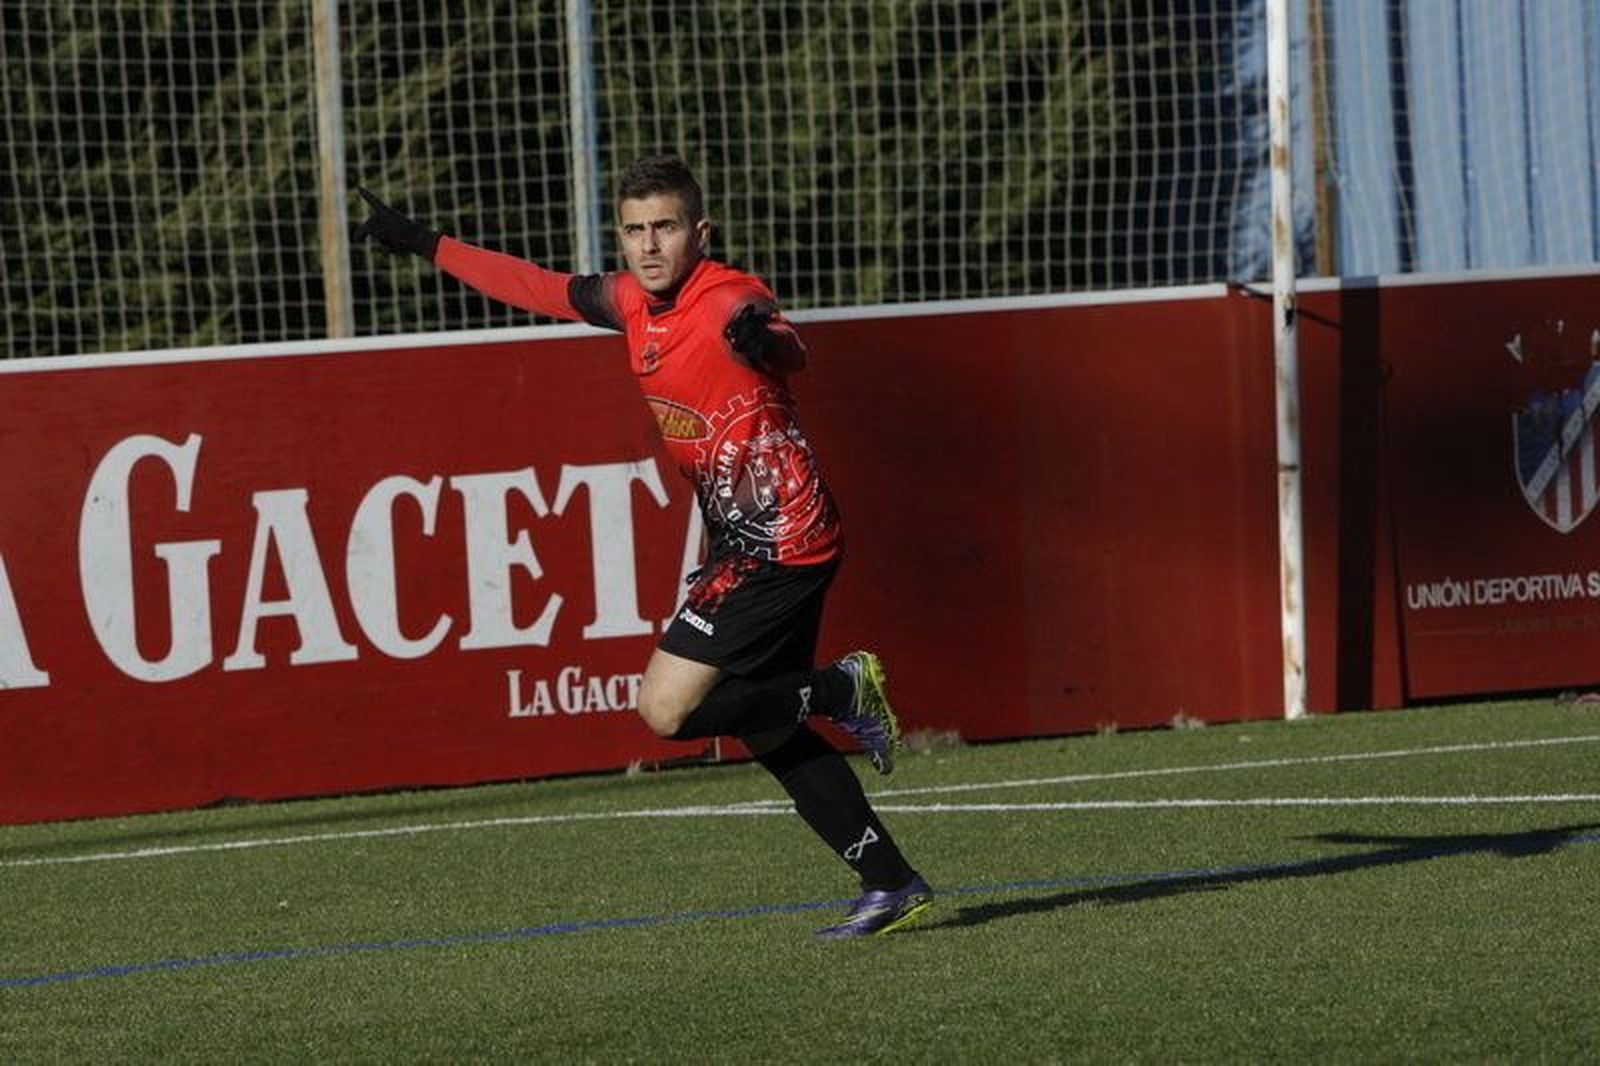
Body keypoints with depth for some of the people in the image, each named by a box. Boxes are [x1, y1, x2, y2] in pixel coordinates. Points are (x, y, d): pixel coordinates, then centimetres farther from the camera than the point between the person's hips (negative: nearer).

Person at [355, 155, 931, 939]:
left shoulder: (729, 300, -19)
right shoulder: (634, 302, 5)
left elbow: (789, 352, -41)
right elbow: (537, 287, 20)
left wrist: (762, 341, -64)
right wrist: (423, 245, 28)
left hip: (778, 542, -9)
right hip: (742, 542, 9)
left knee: (668, 710, -13)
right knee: (770, 734, 10)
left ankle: (843, 689, 1)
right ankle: (892, 885, 15)